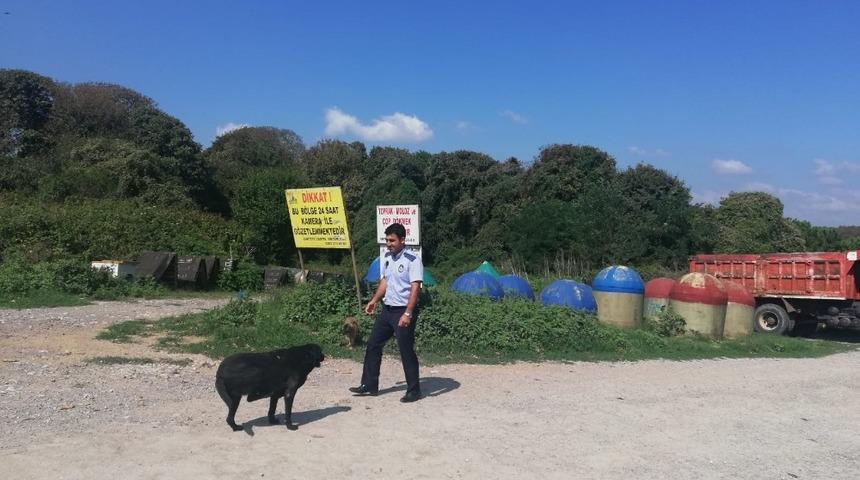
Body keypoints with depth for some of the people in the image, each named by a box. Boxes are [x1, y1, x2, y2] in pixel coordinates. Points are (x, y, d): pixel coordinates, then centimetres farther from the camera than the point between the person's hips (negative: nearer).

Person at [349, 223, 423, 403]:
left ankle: (414, 390, 13)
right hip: (387, 309, 8)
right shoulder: (386, 258, 8)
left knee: (406, 350, -2)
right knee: (373, 344, 12)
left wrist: (408, 314, -26)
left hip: (403, 311, -8)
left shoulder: (412, 260, -16)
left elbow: (415, 288, -20)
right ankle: (369, 385, 24)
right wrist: (374, 300, 14)